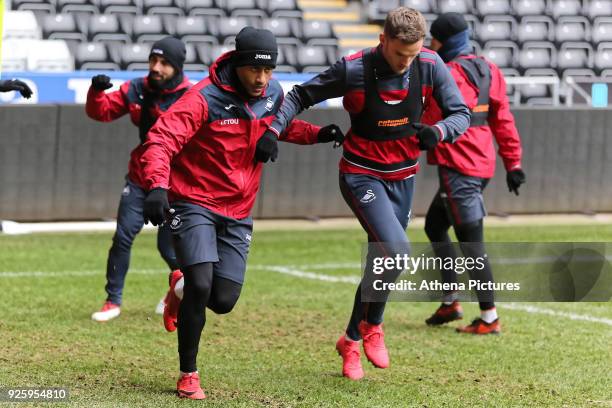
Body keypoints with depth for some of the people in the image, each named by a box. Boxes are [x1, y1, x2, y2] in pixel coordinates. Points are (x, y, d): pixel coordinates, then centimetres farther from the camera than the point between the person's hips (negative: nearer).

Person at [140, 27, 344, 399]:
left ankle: (184, 292, 36)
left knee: (223, 301, -1)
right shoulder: (205, 98, -20)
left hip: (238, 213, 5)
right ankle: (188, 375, -1)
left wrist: (317, 135, 4)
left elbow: (284, 126, 24)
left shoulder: (272, 94, 1)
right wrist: (157, 185, -46)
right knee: (201, 286, -20)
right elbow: (161, 139, -28)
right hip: (194, 204, -5)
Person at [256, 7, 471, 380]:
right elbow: (301, 96, -8)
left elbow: (461, 113, -6)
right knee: (395, 249, -24)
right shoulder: (354, 70, -19)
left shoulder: (430, 66, -11)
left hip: (403, 177, 4)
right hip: (362, 176, -4)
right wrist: (274, 129, -23)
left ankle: (351, 341, 30)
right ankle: (372, 325, 0)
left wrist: (438, 131, -28)